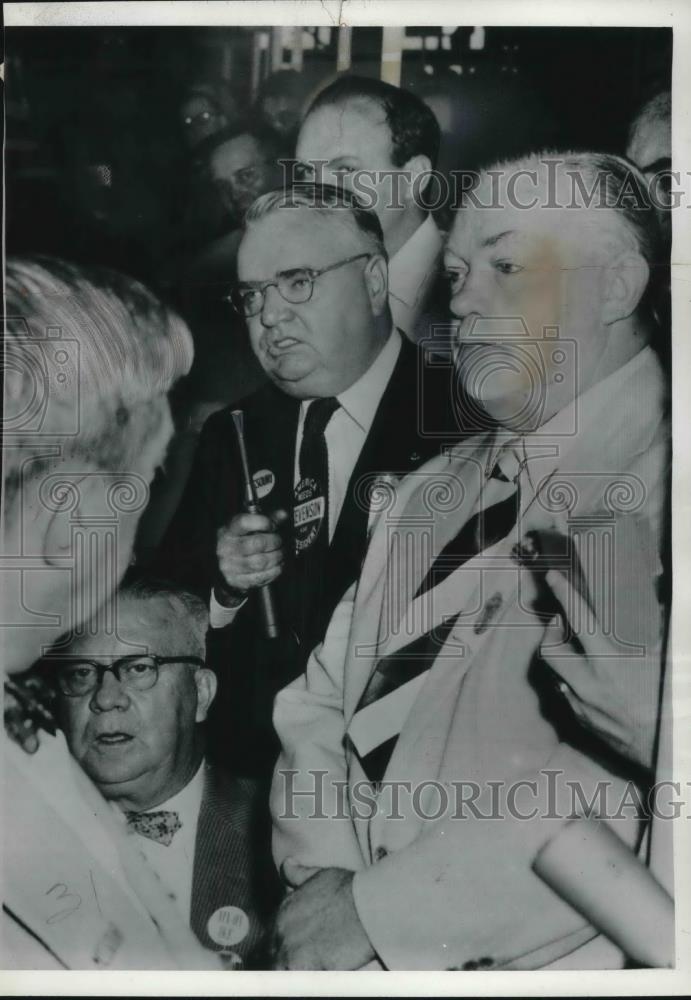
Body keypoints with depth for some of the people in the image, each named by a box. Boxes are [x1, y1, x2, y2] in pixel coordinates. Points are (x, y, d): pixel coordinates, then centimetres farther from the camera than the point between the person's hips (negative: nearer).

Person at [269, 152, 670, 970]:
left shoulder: (655, 480, -9)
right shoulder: (431, 492, 13)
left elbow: (638, 754, -20)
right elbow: (322, 699, 9)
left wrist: (376, 905, -14)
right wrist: (322, 867, -7)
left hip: (532, 958, -4)